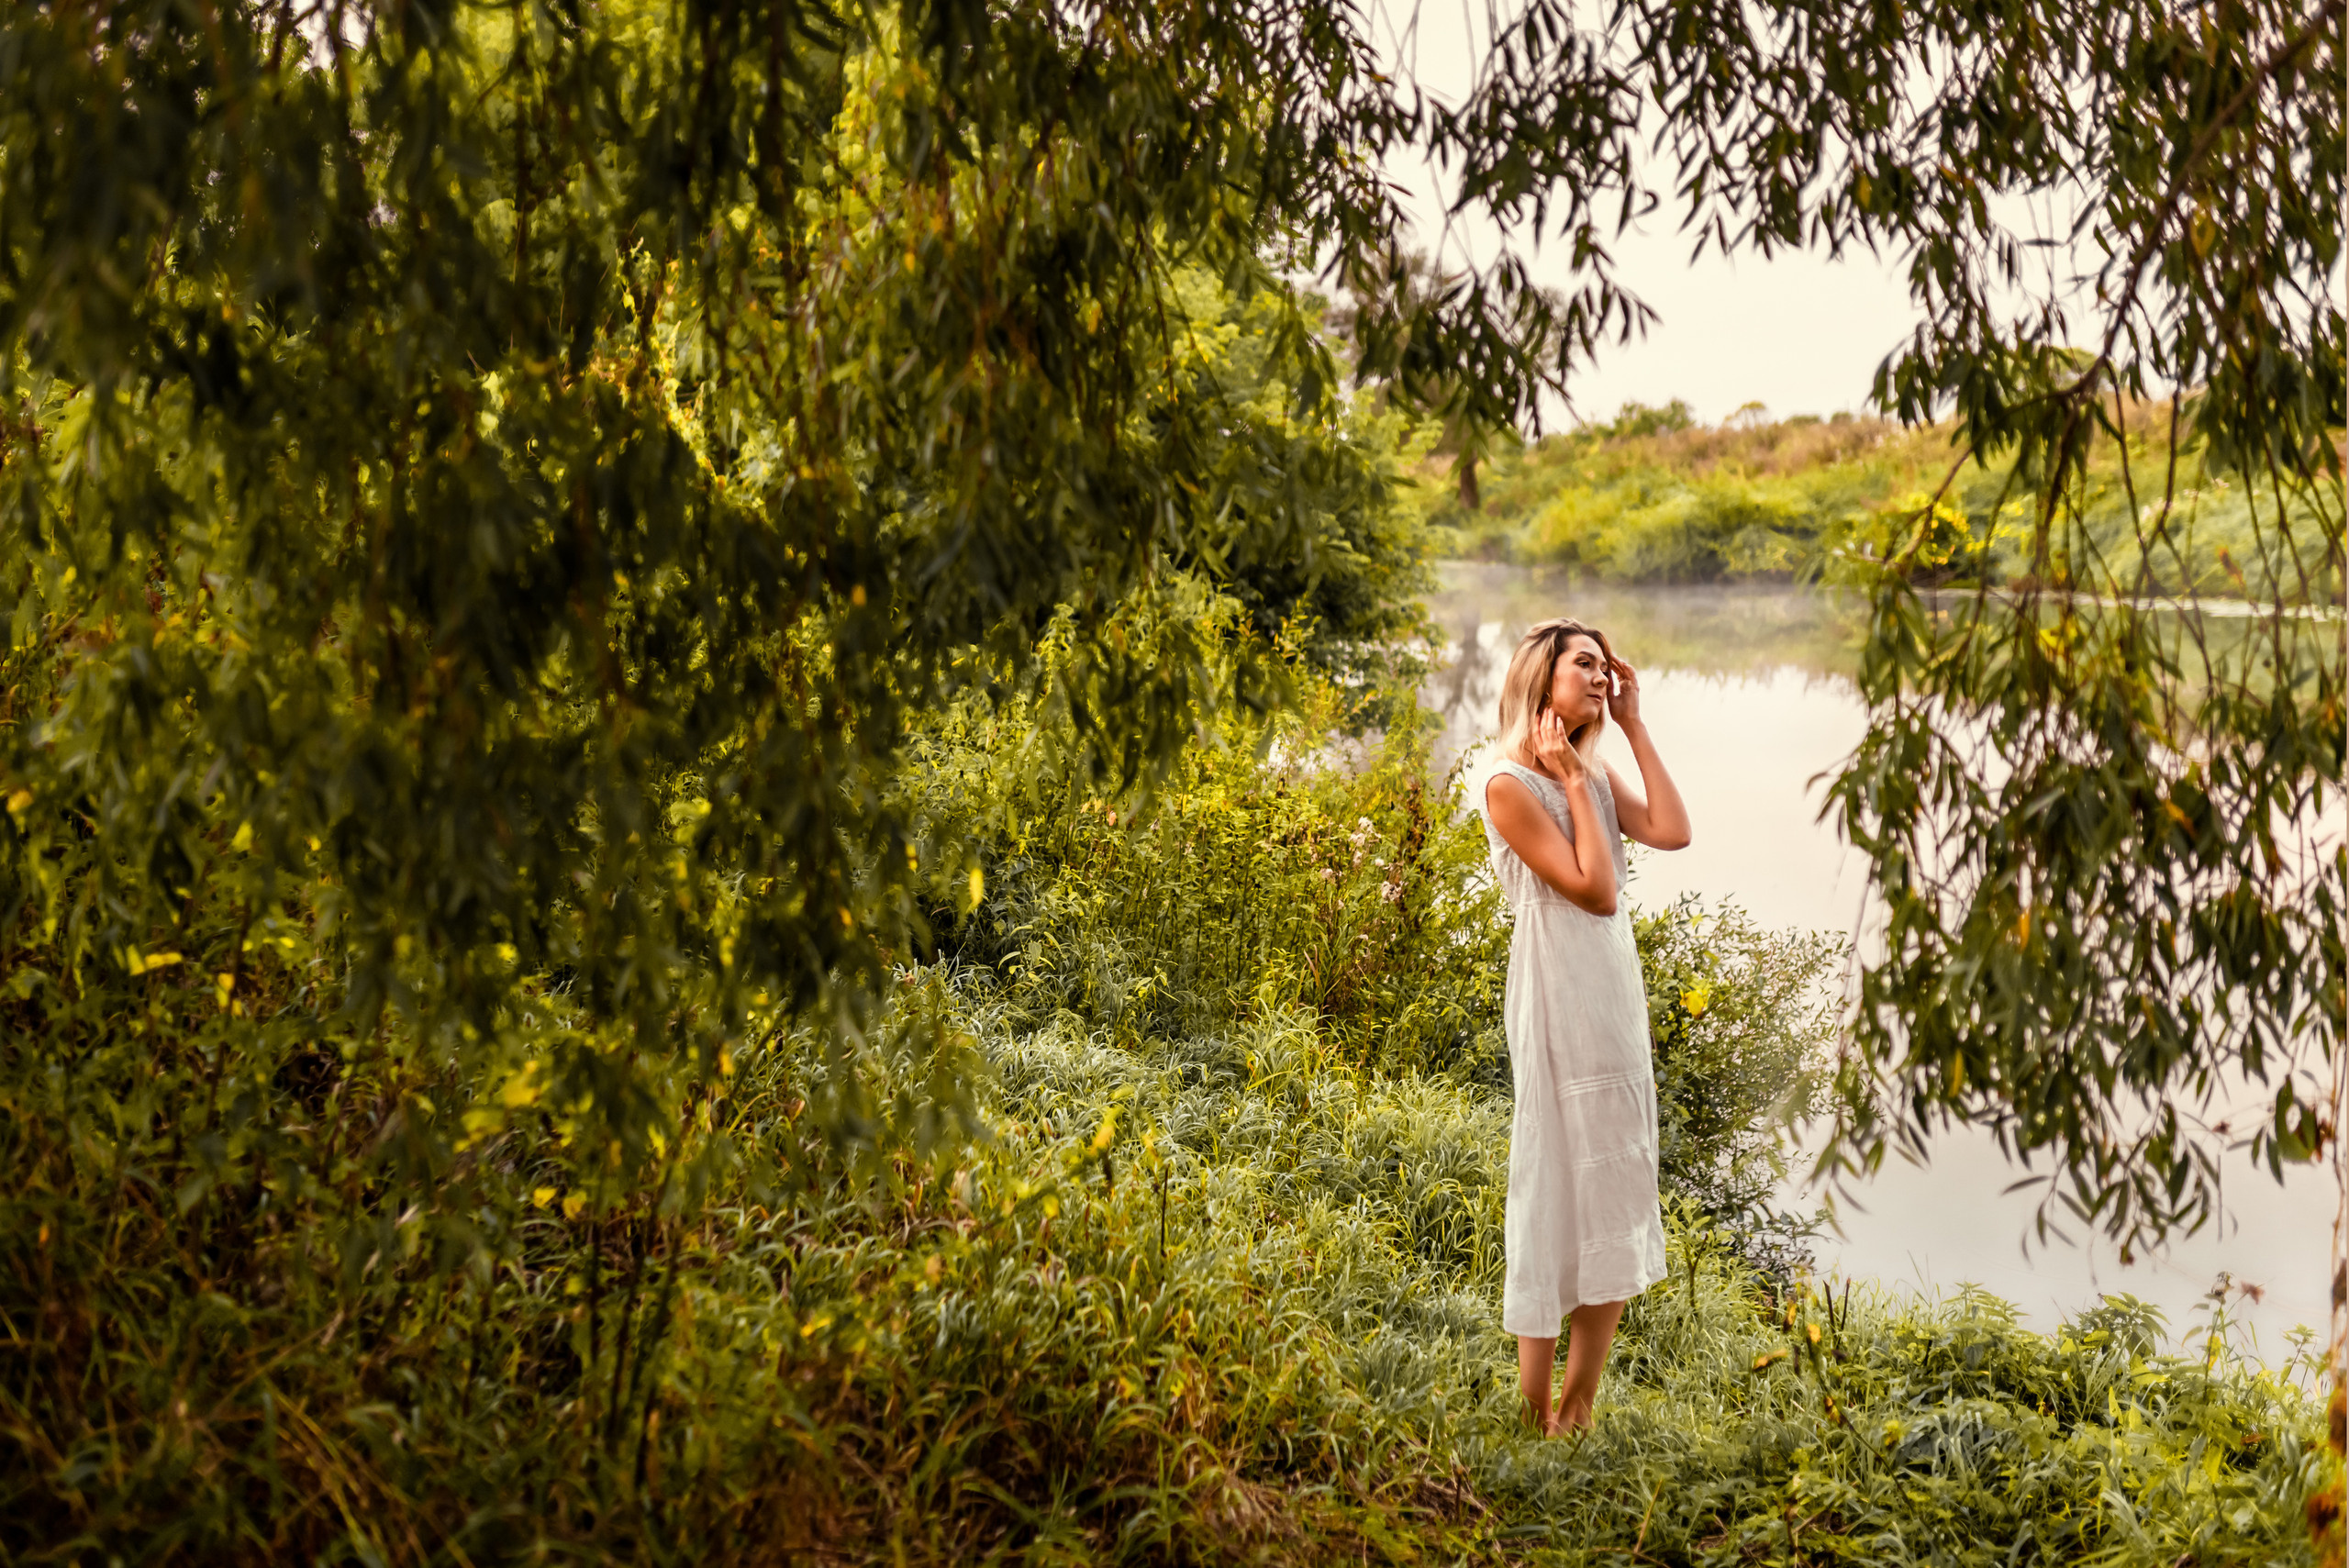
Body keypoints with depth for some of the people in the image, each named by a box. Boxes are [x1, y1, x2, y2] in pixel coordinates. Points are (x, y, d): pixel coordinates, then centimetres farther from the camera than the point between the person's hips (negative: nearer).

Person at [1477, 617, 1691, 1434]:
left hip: (1616, 997, 8)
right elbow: (1593, 890, -16)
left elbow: (1672, 832, -4)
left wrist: (1634, 727, 1)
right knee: (1558, 1183, -3)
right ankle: (1537, 1412, 8)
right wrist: (1572, 783, -14)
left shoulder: (1595, 775, 12)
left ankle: (1577, 1405, 20)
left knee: (1614, 1191, 11)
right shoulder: (1510, 786, -12)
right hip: (1559, 1006, -8)